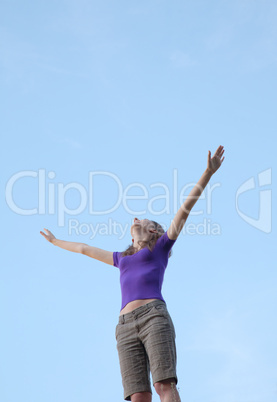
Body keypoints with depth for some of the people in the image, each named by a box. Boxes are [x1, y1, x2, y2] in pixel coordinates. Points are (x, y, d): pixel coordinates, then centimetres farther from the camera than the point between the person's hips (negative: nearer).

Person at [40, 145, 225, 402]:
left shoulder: (161, 247, 24)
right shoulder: (122, 258, 36)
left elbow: (187, 206, 16)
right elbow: (85, 249, 51)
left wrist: (209, 172, 9)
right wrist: (56, 242, 65)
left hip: (154, 316, -4)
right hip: (126, 326, 4)